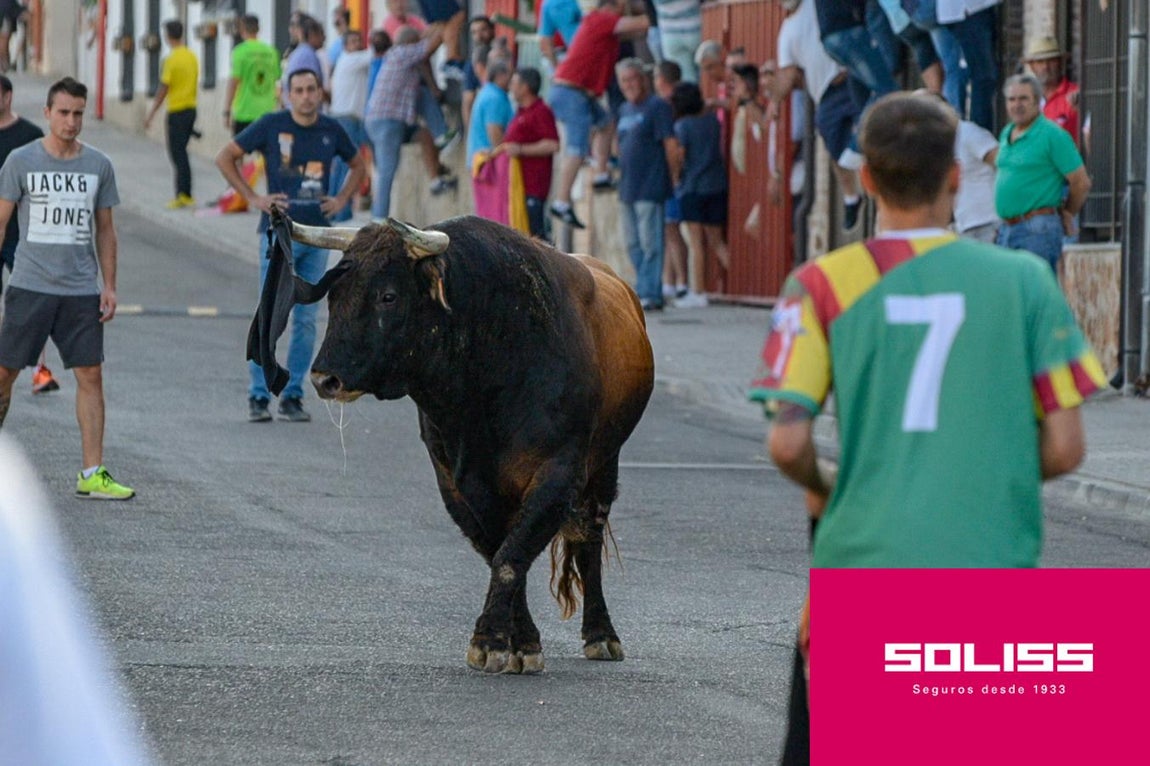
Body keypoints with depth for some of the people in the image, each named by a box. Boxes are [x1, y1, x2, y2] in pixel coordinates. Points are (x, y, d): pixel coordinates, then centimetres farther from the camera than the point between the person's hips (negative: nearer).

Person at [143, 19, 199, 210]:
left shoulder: (171, 60, -15)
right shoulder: (192, 57, 7)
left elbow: (163, 91, -14)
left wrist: (150, 115, -8)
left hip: (177, 111, -7)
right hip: (191, 108, 7)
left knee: (178, 153, -2)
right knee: (180, 152, 15)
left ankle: (184, 196, -6)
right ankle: (183, 193, 16)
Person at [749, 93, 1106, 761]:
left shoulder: (824, 285, -2)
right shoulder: (1024, 280, 1)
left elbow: (787, 443, -7)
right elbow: (1065, 448, 0)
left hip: (863, 559, 0)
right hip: (991, 566, 0)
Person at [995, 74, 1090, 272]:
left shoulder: (1052, 135, -9)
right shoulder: (1006, 135, 15)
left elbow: (1081, 183, -9)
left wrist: (1067, 214, 4)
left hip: (1037, 232, -8)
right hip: (1006, 229, 8)